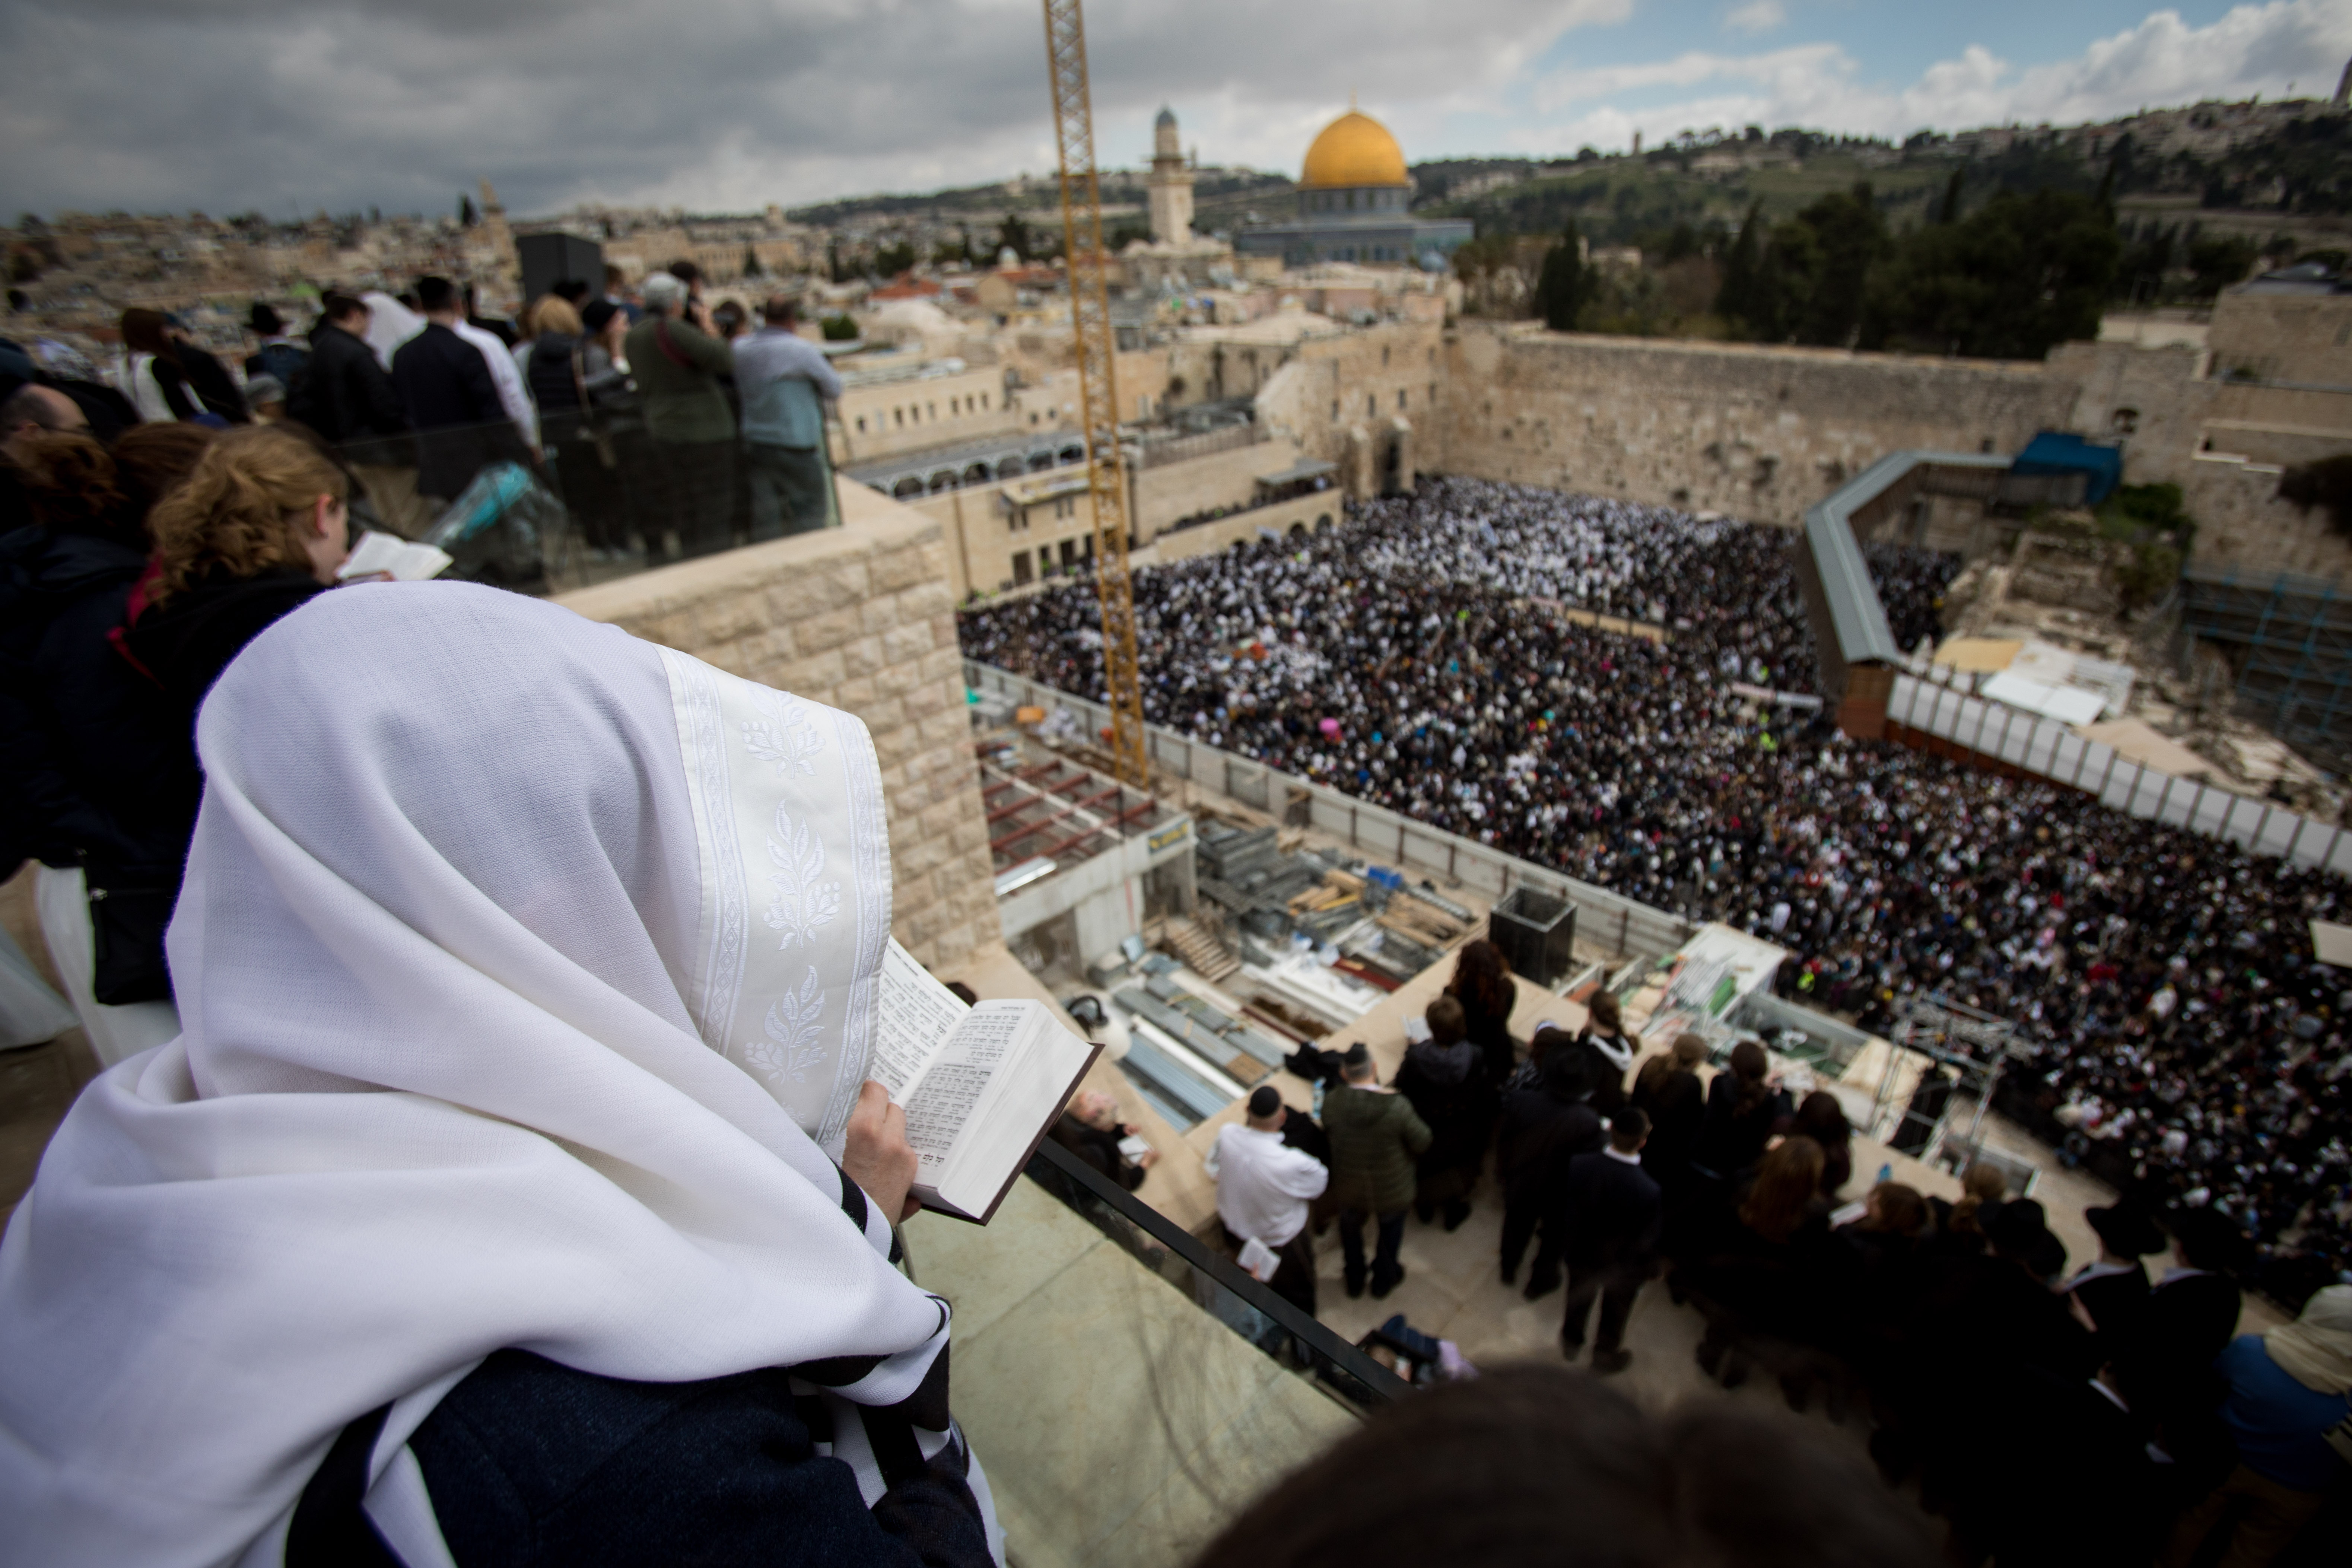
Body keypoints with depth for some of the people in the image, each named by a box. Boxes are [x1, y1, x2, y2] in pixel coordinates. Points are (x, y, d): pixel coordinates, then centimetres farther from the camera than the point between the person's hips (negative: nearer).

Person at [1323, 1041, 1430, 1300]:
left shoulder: (1332, 1102, -26)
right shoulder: (1397, 1106, -32)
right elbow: (1422, 1142, -17)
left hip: (1349, 1189, 1)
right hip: (1390, 1190, -1)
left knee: (1351, 1228, 31)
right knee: (1390, 1230, 30)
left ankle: (1354, 1281, 54)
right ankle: (1383, 1280, 54)